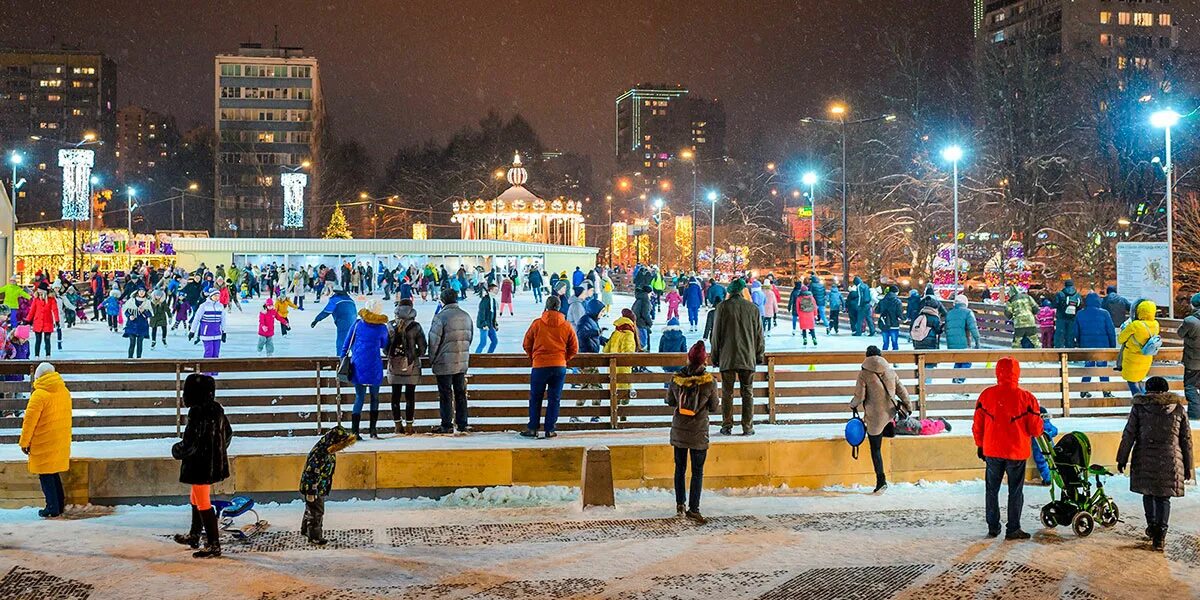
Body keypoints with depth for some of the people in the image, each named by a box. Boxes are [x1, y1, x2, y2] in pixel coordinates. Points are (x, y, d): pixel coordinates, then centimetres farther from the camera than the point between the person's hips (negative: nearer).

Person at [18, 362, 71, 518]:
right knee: (54, 473, 17)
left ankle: (53, 508, 3)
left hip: (44, 443, -7)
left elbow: (30, 420, -15)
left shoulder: (39, 394, -17)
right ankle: (60, 505, 19)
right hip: (61, 441, 7)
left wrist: (24, 442, -7)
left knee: (46, 475, 2)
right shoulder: (65, 392, 6)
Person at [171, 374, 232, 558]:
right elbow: (228, 434, 14)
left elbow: (191, 444, -23)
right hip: (215, 464, 9)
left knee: (203, 504, 0)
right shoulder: (217, 409, 3)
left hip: (199, 465, -9)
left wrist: (177, 451, -3)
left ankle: (214, 545, 4)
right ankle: (194, 536, 40)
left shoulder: (197, 413, -23)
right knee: (196, 499, 25)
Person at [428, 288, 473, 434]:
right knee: (460, 393, 12)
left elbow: (434, 341, -11)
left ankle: (446, 425, 2)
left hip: (445, 363, -6)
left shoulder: (441, 316, -14)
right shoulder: (466, 316, 8)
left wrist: (431, 360, 0)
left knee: (445, 394, 0)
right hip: (462, 362, 6)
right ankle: (462, 424, 14)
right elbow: (470, 338, 16)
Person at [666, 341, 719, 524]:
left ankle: (680, 504, 24)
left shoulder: (676, 378, -9)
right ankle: (693, 508, -2)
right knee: (697, 471, 4)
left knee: (680, 468, 17)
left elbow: (670, 401, 4)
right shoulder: (709, 382, -14)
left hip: (678, 431, 3)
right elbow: (714, 407, -3)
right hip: (698, 433, -3)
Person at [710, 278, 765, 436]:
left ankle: (727, 426, 6)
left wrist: (715, 356, 8)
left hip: (727, 358, -1)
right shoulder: (753, 308, 3)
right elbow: (759, 335, 7)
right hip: (748, 358, 1)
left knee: (727, 393, 5)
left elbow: (716, 333, 0)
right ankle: (747, 427, 6)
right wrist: (759, 356, 17)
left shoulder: (723, 306, -3)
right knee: (747, 393, 7)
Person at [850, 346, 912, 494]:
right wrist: (908, 407, 23)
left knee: (875, 449, 4)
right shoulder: (891, 371, 2)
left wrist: (853, 405, 11)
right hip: (891, 412, 4)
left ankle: (881, 480, 2)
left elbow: (859, 396, -10)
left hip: (875, 416, -4)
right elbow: (902, 392, 8)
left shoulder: (864, 373, -10)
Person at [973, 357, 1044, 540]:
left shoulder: (986, 395, -5)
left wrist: (980, 445, 16)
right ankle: (1013, 529, 10)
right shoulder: (1026, 398, -11)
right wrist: (1040, 429, 16)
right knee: (1015, 491, 9)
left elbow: (977, 425, 2)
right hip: (1017, 452, -2)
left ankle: (993, 528, 18)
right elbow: (1036, 429, -8)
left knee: (992, 490, 14)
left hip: (992, 451, 2)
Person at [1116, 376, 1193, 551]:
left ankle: (1152, 524, 13)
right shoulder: (1179, 409, 6)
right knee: (1163, 497, 6)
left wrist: (1122, 459, 6)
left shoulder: (1139, 407, 1)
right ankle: (1160, 534, -3)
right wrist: (1188, 467, 15)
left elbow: (1128, 435, -1)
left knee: (1148, 492, 20)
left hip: (1145, 460, 0)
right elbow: (1187, 440, 9)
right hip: (1170, 461, 1)